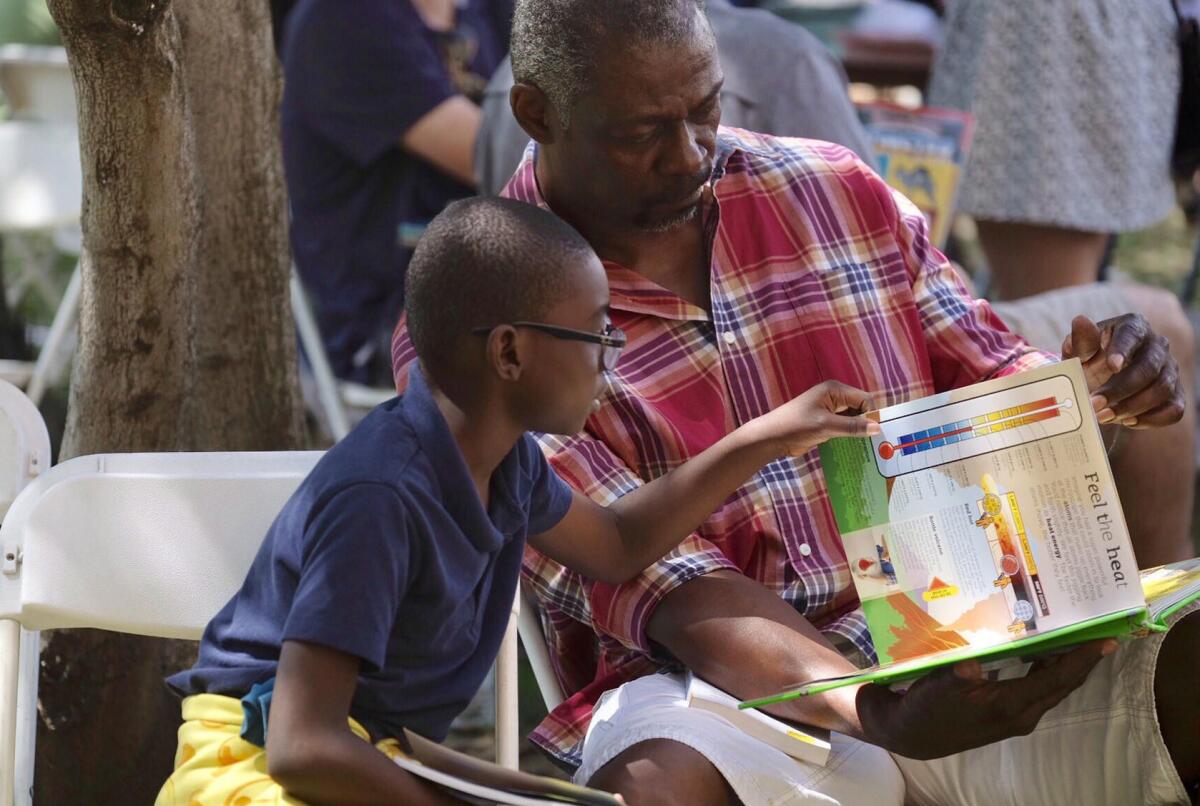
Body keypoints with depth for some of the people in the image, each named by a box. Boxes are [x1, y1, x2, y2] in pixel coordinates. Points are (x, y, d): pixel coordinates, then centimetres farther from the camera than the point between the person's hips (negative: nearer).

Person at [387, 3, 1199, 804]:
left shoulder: (837, 191, 9)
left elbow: (992, 380, 18)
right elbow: (647, 579, -16)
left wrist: (1094, 391, -9)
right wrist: (873, 714, -33)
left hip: (951, 638, 4)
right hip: (722, 691, -3)